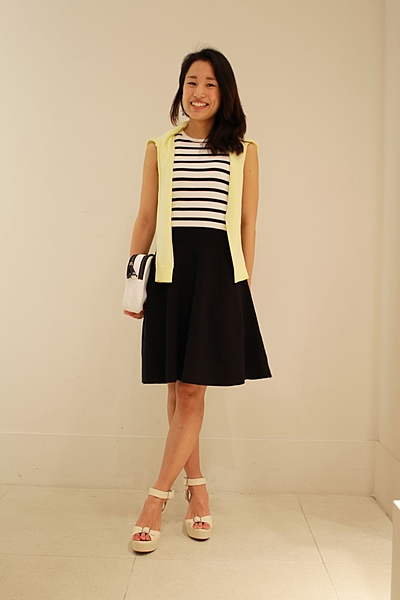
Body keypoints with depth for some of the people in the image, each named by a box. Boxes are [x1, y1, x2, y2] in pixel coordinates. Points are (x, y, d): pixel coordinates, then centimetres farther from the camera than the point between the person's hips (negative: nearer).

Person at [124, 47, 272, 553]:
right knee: (178, 390, 5)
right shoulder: (160, 148, 12)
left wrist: (244, 284, 2)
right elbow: (146, 218, 12)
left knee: (191, 390, -5)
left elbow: (247, 224, 8)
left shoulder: (243, 151, 9)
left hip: (219, 272, -2)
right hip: (170, 270, 2)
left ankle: (157, 496, 5)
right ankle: (196, 487, 21)